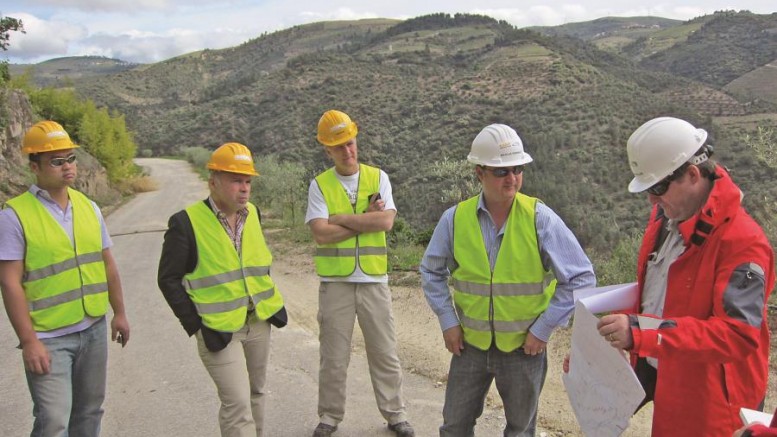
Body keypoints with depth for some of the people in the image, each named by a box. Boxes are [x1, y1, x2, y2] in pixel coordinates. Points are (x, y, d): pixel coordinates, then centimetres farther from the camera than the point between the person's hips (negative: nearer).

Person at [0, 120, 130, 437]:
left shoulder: (88, 207, 5)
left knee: (89, 411, 16)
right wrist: (28, 341, -16)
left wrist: (119, 313, 13)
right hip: (49, 338, -5)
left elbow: (107, 264, 12)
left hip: (94, 330, 5)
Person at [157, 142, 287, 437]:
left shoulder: (252, 213, 3)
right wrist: (196, 325, -14)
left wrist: (273, 302, 7)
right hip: (218, 330, -6)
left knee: (255, 392, 18)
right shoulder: (186, 222, -14)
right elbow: (168, 280, -9)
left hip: (258, 322, 6)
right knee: (237, 402, -7)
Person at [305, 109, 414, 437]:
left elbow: (386, 221, -13)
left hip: (374, 280, 1)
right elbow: (321, 233, -15)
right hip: (335, 283, -1)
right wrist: (366, 220, -12)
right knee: (333, 357, 11)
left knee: (385, 353, 11)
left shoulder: (378, 178, 2)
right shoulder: (320, 185, -2)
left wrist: (341, 219, -13)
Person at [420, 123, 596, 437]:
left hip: (524, 346, -1)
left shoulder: (540, 218, -14)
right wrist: (448, 321, -1)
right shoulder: (455, 218, -8)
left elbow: (581, 278, -9)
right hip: (470, 343, 2)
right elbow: (432, 272, 7)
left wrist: (543, 329, -10)